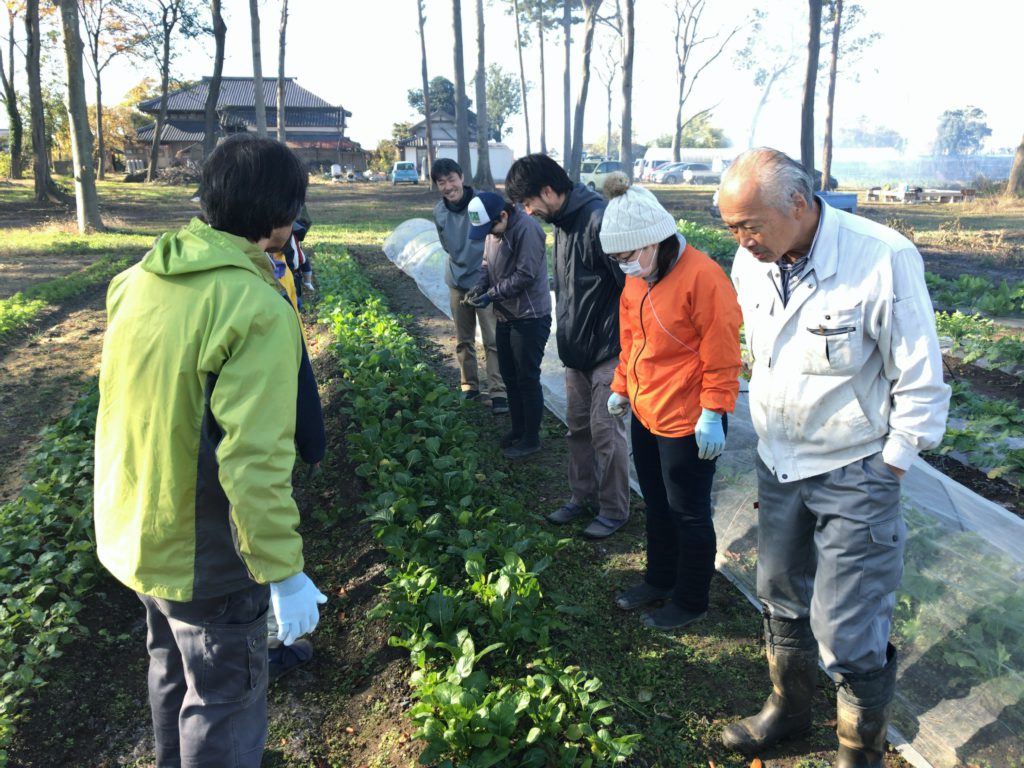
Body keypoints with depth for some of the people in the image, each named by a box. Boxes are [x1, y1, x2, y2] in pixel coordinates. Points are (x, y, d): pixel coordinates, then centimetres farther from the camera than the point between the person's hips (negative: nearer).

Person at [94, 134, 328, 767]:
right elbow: (255, 461, -30)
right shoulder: (259, 308, -27)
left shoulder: (140, 279, -2)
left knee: (173, 672, 29)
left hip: (132, 532, 8)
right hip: (204, 557, -8)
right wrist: (284, 572, -23)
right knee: (224, 699, 14)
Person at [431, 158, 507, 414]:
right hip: (457, 282, 5)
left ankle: (498, 392, -1)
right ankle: (469, 386, 27)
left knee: (492, 340, -6)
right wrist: (461, 266, 8)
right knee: (463, 341, 14)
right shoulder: (439, 212, 1)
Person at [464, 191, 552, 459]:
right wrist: (480, 287, -3)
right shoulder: (492, 230, 7)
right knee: (509, 376, 16)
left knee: (527, 379, 0)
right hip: (505, 316, 9)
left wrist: (492, 295, -21)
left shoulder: (526, 229, -20)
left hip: (530, 317, -9)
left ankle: (531, 439, 13)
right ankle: (518, 429, 31)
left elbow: (525, 274, -23)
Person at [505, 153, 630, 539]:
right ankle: (581, 496, 34)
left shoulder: (598, 219, -22)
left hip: (606, 351, -9)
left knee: (605, 429, 1)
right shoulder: (563, 221, 9)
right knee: (578, 426, 17)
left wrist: (624, 343, -17)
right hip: (576, 349, 9)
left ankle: (614, 510, 18)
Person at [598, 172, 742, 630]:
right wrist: (621, 388, 15)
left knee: (688, 514, 8)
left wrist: (714, 413, -18)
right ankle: (660, 580, 43)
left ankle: (690, 602, 28)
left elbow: (721, 355, -19)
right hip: (645, 415, 8)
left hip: (686, 422, -8)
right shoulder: (635, 279, 5)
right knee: (656, 505, 22)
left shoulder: (701, 276, -21)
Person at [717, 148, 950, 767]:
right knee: (782, 598, 20)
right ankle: (789, 708, 44)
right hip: (778, 462, 6)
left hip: (855, 474, -6)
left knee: (847, 630, 0)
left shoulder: (884, 260, -22)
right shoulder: (751, 262, -4)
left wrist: (888, 471, -10)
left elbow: (922, 384, -14)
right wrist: (771, 442, 14)